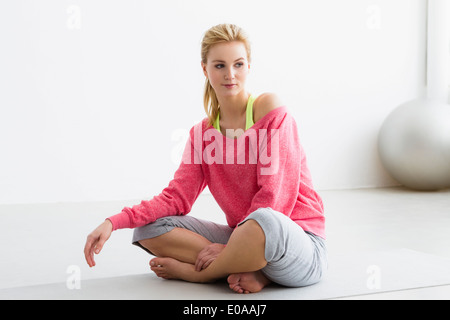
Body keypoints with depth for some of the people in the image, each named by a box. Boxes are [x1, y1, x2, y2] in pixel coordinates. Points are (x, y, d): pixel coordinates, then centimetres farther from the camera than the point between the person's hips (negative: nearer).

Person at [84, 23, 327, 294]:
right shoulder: (202, 133, 8)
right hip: (243, 239, 6)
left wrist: (230, 246, -20)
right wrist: (113, 222, -13)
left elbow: (275, 196, -15)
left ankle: (190, 272, -13)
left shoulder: (270, 110, -10)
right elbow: (176, 198, 0)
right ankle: (246, 269, -19)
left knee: (265, 222, -41)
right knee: (149, 230, -7)